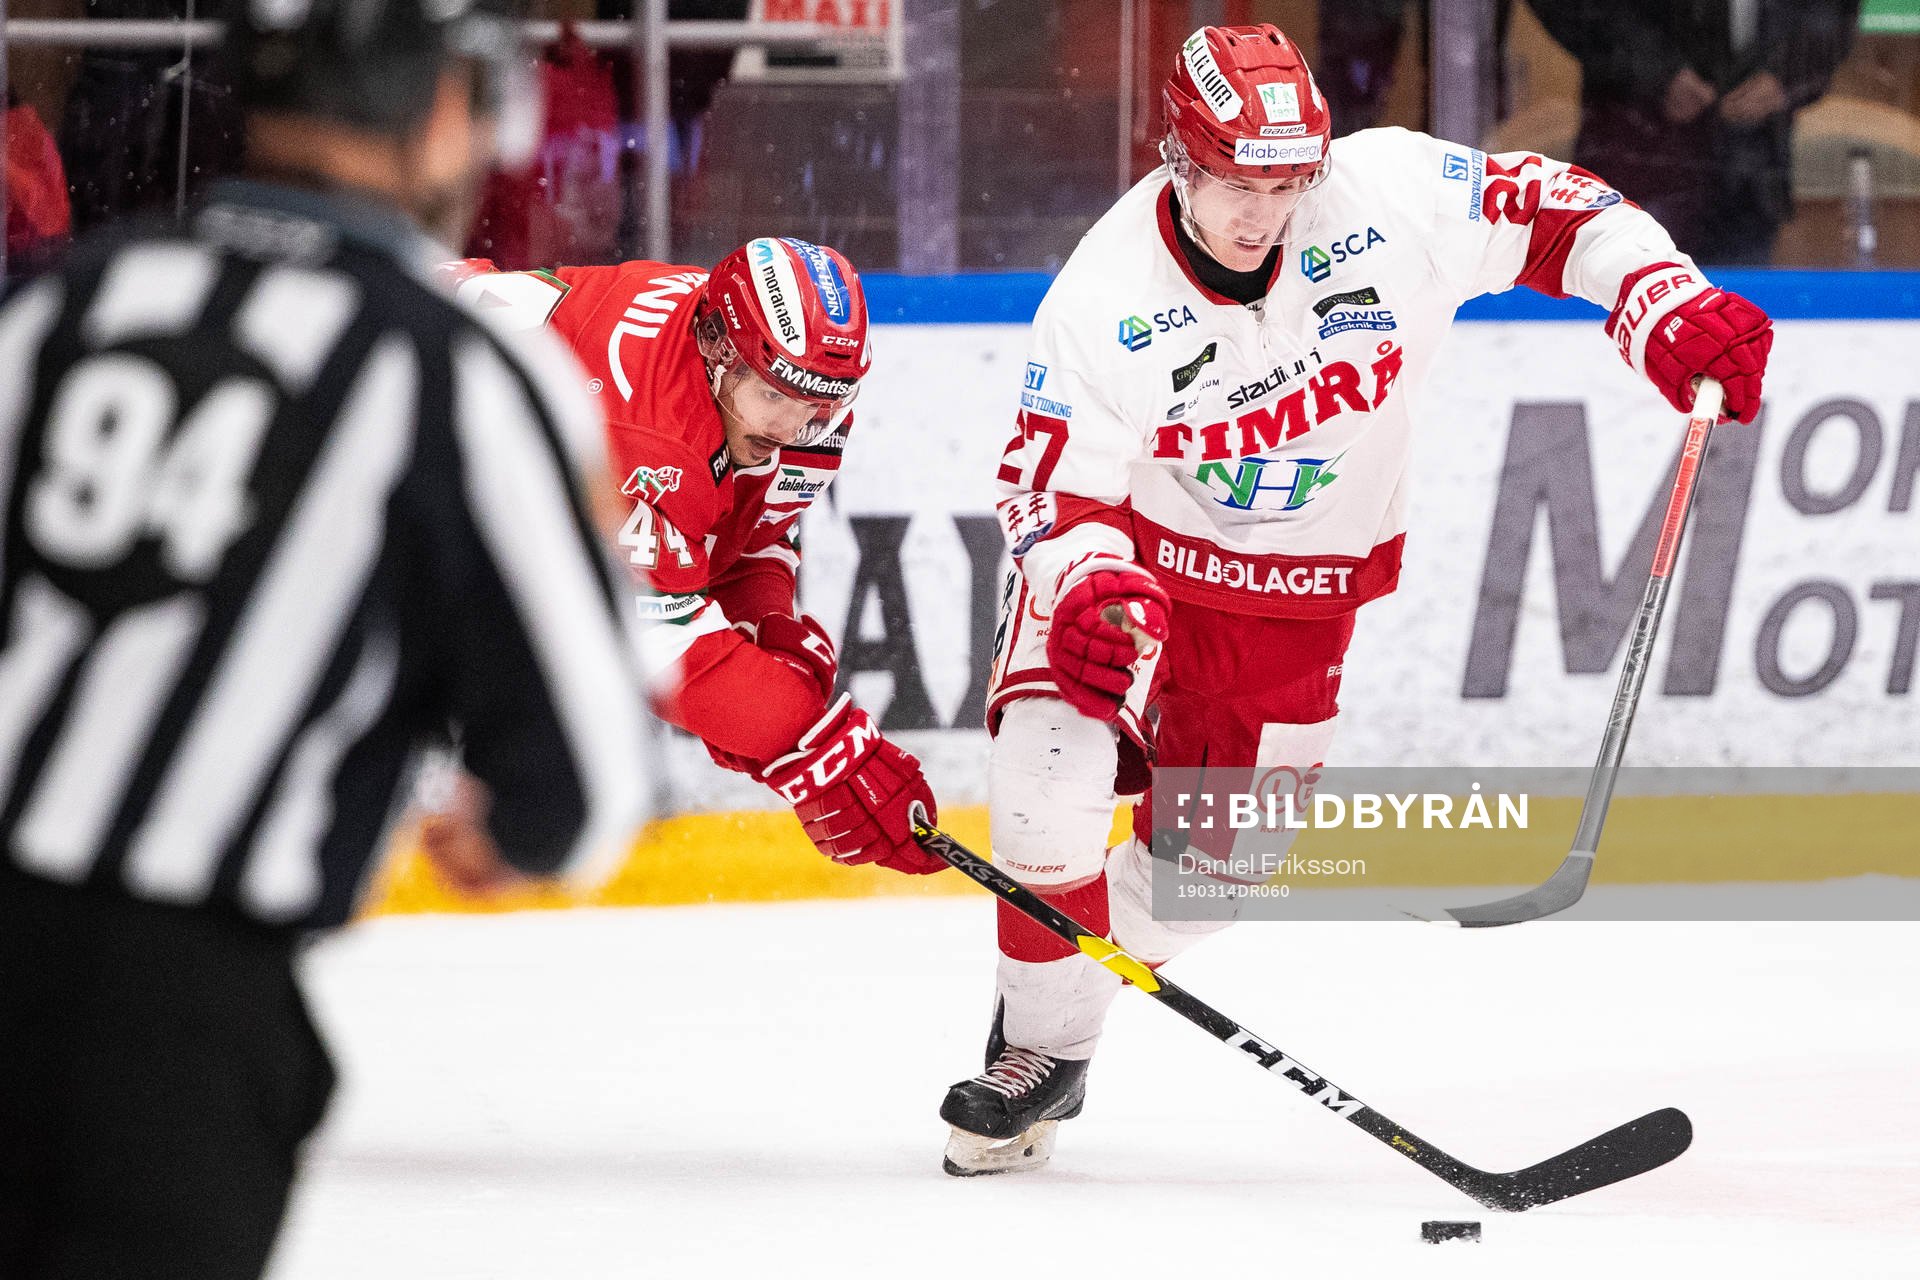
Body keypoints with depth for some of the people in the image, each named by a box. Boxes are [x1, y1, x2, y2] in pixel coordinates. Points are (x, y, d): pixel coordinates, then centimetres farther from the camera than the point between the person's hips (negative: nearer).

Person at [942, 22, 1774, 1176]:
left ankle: (1074, 989, 31)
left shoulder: (1391, 196, -22)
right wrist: (1086, 584, -40)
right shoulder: (1108, 300, -24)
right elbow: (1052, 484, -20)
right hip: (1136, 552, -2)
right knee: (1054, 780, -21)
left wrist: (1671, 305, -25)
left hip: (1303, 589, 2)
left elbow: (1554, 213, -11)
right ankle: (1038, 1050, -1)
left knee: (1208, 858, 4)